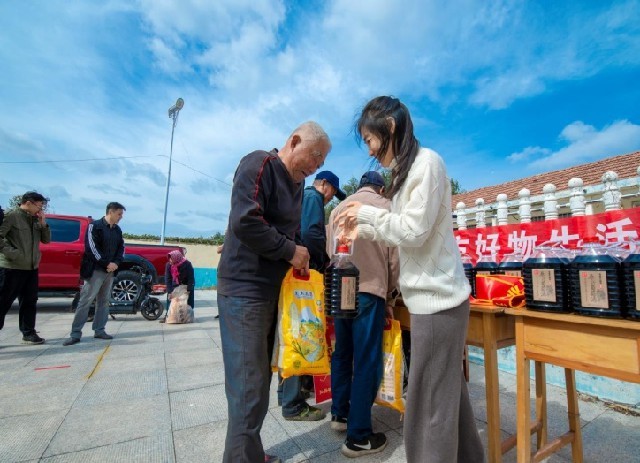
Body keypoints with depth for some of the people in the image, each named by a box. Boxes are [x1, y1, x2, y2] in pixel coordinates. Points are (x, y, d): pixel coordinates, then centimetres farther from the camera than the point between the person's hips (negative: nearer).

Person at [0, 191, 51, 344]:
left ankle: (28, 333, 20)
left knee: (29, 301, 11)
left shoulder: (35, 220, 11)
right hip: (13, 267, -7)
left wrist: (43, 224, -3)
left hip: (31, 267, 7)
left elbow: (46, 240, 10)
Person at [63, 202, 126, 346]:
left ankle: (99, 330, 17)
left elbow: (121, 248, 10)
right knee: (85, 301, -5)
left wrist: (115, 263, -7)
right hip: (95, 270, -6)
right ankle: (75, 334, 2)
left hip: (110, 271, 6)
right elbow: (91, 247, -14)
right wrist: (106, 264, -15)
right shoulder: (94, 226, -6)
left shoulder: (117, 230, 11)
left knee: (103, 301, 10)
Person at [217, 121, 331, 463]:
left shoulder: (296, 184, 15)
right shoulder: (259, 164, -11)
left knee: (259, 382, 17)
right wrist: (291, 251, -15)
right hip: (245, 290, -9)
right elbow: (245, 222, -24)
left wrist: (301, 256, 1)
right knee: (249, 389, -2)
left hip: (273, 291, 9)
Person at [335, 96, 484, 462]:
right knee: (447, 391, 20)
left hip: (437, 298, -9)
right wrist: (363, 230, 14)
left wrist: (366, 212, -6)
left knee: (429, 403, 0)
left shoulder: (426, 161, -10)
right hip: (433, 295, 9)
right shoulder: (408, 169, 17)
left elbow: (415, 230, -17)